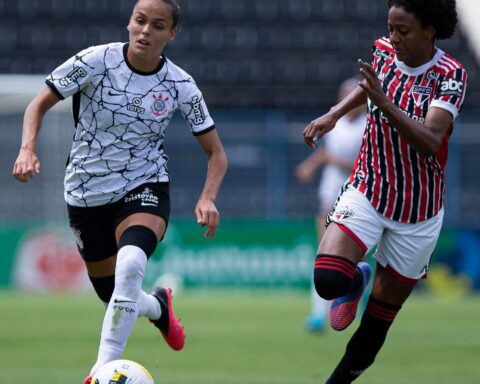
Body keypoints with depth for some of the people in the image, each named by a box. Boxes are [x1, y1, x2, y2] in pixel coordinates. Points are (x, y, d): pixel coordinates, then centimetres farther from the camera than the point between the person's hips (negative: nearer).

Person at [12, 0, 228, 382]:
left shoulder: (180, 85, -10)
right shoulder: (96, 61, -13)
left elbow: (216, 153, -2)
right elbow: (39, 104, -5)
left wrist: (208, 198, -21)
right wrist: (28, 148, -24)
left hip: (145, 188, -2)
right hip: (87, 192, 2)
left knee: (130, 263, -34)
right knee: (112, 295, 12)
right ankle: (157, 306, 50)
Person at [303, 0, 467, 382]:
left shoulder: (450, 75, -17)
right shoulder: (384, 51, -4)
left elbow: (430, 140, -31)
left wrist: (383, 102, -40)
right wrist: (333, 115, 10)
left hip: (417, 213, -2)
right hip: (367, 192, 2)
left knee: (379, 318, 7)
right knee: (328, 280, -23)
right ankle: (357, 279, 13)